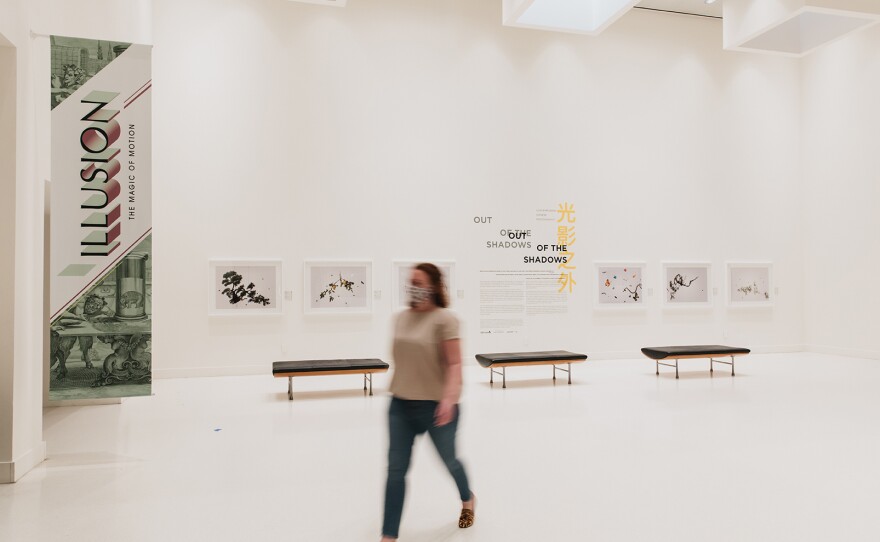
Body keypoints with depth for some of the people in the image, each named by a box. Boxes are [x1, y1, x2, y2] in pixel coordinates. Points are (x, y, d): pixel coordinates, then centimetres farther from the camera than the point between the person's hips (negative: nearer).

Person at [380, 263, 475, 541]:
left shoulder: (445, 319, -15)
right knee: (395, 469, 3)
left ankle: (467, 500, 50)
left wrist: (449, 398, -29)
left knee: (448, 460, 18)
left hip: (436, 405, -5)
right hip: (401, 405, 5)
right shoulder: (401, 318, 4)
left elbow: (454, 364, -18)